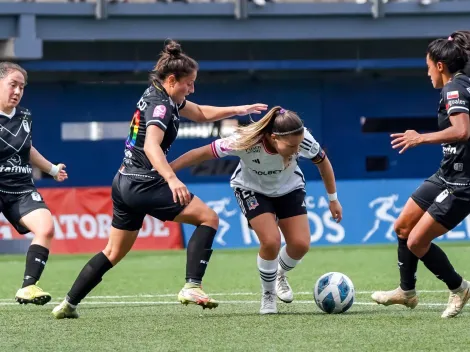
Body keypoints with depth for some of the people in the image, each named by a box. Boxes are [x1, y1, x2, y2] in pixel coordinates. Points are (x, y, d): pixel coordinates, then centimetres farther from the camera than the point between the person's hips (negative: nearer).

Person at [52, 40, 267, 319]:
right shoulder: (161, 105, -17)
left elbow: (201, 114, 27)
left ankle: (68, 304, 17)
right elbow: (151, 146, -35)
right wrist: (172, 179, -49)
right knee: (209, 218, -5)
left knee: (114, 253, 17)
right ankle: (192, 287, -15)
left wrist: (238, 110, 19)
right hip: (144, 185, -10)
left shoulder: (160, 96, 12)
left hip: (125, 183, 10)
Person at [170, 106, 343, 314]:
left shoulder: (303, 140, -32)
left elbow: (323, 162, -9)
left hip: (289, 189, 3)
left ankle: (280, 276, 24)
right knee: (271, 241, -24)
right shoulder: (245, 142, -39)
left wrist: (333, 199, 2)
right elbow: (202, 153, -28)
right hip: (252, 189, -3)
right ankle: (268, 295, 3)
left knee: (300, 244, -12)